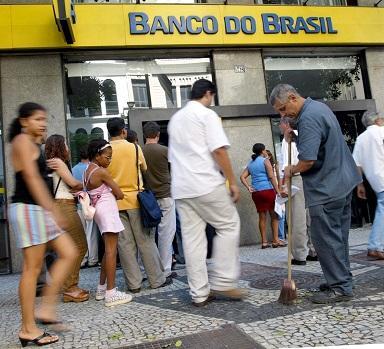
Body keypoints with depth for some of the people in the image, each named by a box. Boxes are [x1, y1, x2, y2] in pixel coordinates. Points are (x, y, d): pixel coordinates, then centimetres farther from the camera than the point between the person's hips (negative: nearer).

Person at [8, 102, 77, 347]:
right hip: (27, 208, -10)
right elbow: (32, 178, -16)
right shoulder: (23, 140, -7)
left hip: (39, 209, 10)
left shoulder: (32, 144, 22)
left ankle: (46, 308, 9)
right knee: (32, 268, -6)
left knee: (69, 253, 5)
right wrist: (52, 209, -19)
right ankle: (28, 329, 4)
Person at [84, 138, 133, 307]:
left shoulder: (87, 171, 13)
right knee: (111, 250, -9)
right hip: (107, 208, -10)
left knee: (109, 250, 16)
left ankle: (102, 288, 23)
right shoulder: (101, 172, -13)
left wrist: (107, 195, 1)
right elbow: (120, 194, -12)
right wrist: (112, 195, 8)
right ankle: (111, 293, -8)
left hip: (98, 209, 10)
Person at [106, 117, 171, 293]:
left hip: (115, 203, 2)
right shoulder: (135, 148, -3)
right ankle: (157, 279, 13)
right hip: (134, 200, -1)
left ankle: (134, 283, 11)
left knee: (125, 244, 6)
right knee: (146, 241, 6)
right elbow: (145, 169, 10)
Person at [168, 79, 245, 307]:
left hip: (181, 188, 7)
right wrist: (233, 182, -9)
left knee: (192, 238, 6)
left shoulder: (175, 119, 21)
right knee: (229, 226, 7)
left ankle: (199, 293, 9)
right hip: (206, 184, -7)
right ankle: (223, 282, 4)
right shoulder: (207, 115, -3)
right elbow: (219, 150, -13)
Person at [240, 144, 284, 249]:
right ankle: (276, 240, 2)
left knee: (262, 216, 8)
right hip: (267, 190, -5)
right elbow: (271, 177, -9)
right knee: (274, 215, 2)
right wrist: (278, 191, -9)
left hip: (256, 192, 6)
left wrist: (249, 188, 2)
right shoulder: (265, 160, -2)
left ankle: (264, 242, 10)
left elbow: (242, 177, 7)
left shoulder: (250, 163, 15)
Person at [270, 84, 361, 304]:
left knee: (326, 238, -3)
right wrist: (294, 136, 9)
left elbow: (307, 161, -26)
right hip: (344, 182, 11)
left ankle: (340, 288, 4)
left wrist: (291, 170, -6)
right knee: (338, 236, 16)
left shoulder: (308, 119, -20)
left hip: (326, 189, -11)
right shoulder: (320, 107, 13)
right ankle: (342, 281, 25)